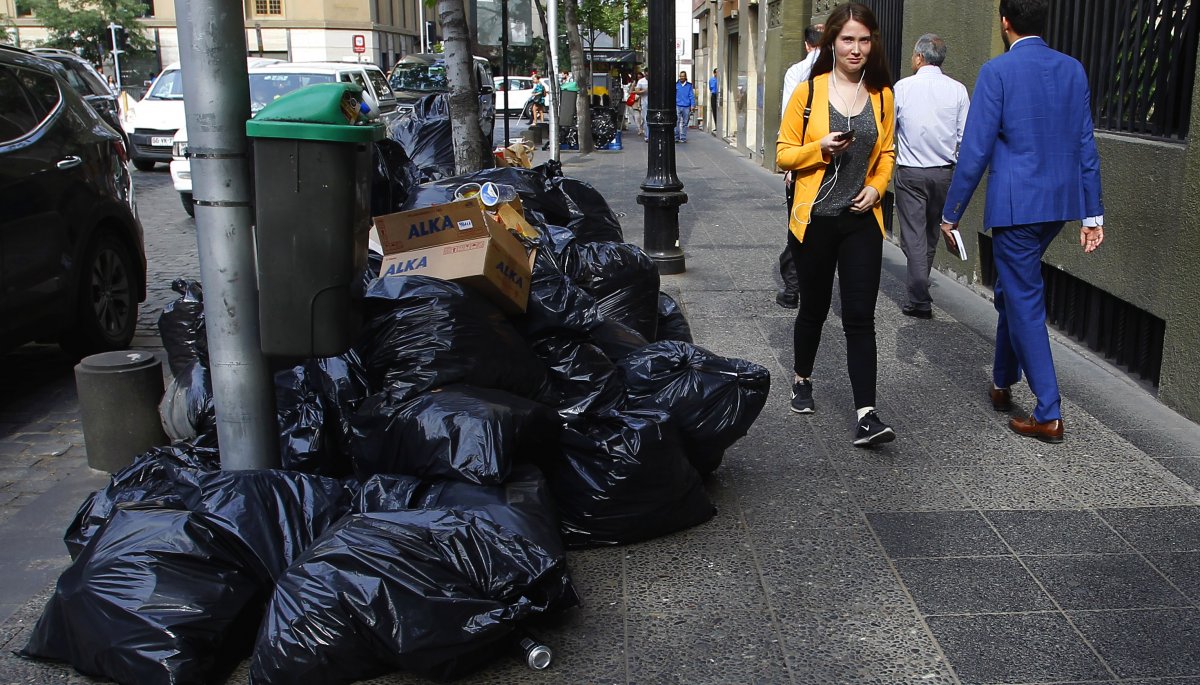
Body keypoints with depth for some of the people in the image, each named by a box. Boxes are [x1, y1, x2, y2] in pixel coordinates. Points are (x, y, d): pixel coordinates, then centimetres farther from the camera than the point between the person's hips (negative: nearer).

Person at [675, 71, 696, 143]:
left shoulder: (689, 86, 5)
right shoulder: (676, 85, 5)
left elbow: (692, 96, 4)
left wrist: (692, 105, -4)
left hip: (686, 107, 1)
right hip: (678, 106, -1)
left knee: (684, 123, 6)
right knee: (676, 122, -7)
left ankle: (683, 138, 11)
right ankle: (676, 137, -1)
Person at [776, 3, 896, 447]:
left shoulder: (882, 95, 4)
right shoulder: (808, 92, -5)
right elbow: (784, 155, -1)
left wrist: (876, 187, -2)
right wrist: (821, 148, -19)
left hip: (862, 220, 2)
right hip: (815, 219, -1)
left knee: (860, 317, -5)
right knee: (814, 309, 13)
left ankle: (866, 415, -9)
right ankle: (802, 381, 38)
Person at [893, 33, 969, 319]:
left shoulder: (902, 87, -7)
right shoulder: (957, 90, -2)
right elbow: (965, 137, -1)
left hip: (910, 172, -3)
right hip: (944, 172, 3)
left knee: (913, 236, 0)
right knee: (932, 234, 18)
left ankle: (920, 300, -4)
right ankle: (920, 289, 33)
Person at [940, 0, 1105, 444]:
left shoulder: (998, 71, -10)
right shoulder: (1073, 70, 7)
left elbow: (975, 151, -12)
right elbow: (1085, 146, 9)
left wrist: (951, 213, -3)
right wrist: (1092, 213, 13)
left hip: (1015, 206, -6)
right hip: (1061, 203, 6)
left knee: (1025, 302, 0)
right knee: (1014, 289, 23)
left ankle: (1049, 416, 3)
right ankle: (1003, 382, 36)